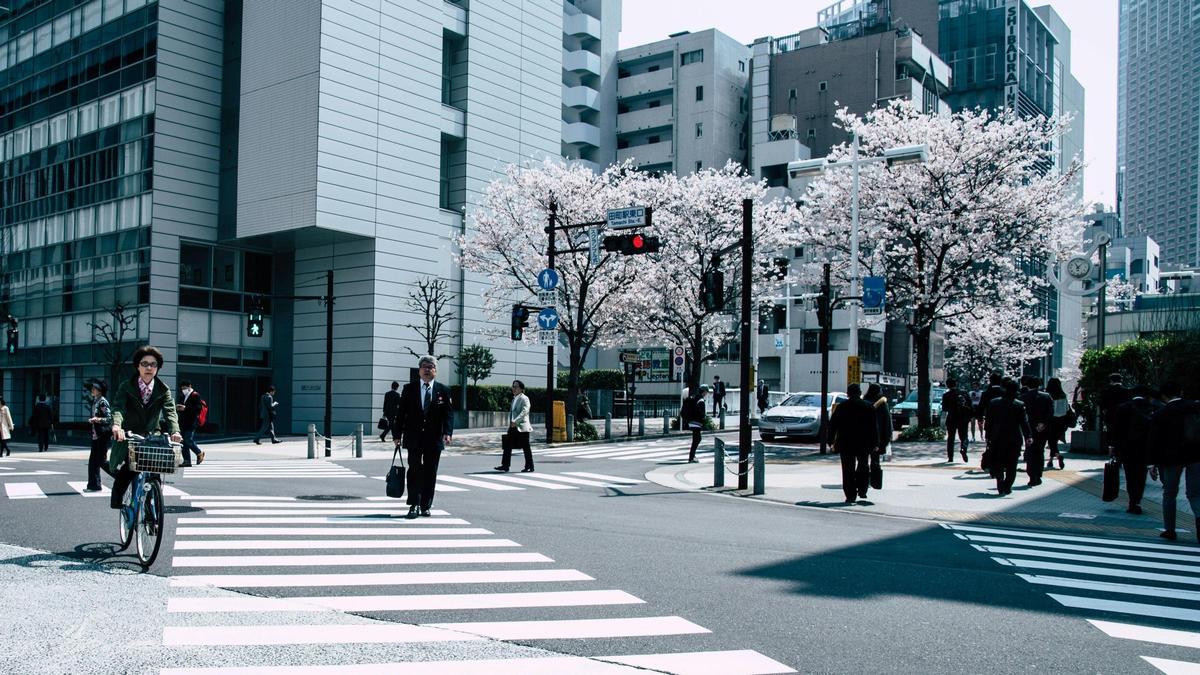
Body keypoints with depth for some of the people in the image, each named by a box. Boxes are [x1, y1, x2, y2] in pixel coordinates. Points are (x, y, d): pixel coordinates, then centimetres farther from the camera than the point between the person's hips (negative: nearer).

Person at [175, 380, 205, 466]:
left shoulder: (195, 395, -5)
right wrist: (178, 408, 3)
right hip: (183, 423, 8)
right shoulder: (182, 396, 19)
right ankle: (187, 461, 9)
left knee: (188, 441, -13)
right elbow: (180, 409, 27)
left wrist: (185, 408, -20)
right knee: (184, 442, 5)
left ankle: (199, 453, 10)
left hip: (191, 422, -8)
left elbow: (198, 408, -15)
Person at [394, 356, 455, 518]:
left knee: (430, 473, 5)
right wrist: (397, 434, -1)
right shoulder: (409, 389, 4)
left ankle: (426, 506, 14)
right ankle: (414, 505, -1)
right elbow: (401, 412, 4)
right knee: (415, 471, -3)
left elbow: (449, 413, -2)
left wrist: (447, 432, -16)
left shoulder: (443, 390, 4)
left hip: (434, 439, 1)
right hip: (414, 438, -1)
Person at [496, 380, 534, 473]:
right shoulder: (514, 399, 18)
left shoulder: (524, 399, -9)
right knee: (508, 446, 4)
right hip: (513, 427, 9)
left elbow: (524, 412, -21)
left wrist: (515, 421, -30)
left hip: (522, 427, -8)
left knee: (526, 448, -2)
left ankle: (529, 467, 6)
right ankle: (505, 465, 7)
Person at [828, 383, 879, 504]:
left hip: (846, 444, -1)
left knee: (848, 470, 3)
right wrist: (875, 444, 5)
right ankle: (862, 490, 11)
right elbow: (874, 426, 0)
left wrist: (831, 441, 10)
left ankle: (851, 495, 0)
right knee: (863, 467, 20)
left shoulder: (841, 406, 0)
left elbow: (832, 425, 2)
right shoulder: (868, 407, -1)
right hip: (864, 444, 1)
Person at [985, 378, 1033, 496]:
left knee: (998, 464, 11)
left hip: (997, 439, 1)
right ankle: (1007, 487, 6)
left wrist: (987, 436, 8)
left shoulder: (993, 402, -2)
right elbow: (1024, 422, -12)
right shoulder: (1019, 405, -8)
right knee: (1011, 465, 9)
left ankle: (1000, 487, -2)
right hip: (1014, 439, -1)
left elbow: (988, 421, 1)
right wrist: (1028, 436, -10)